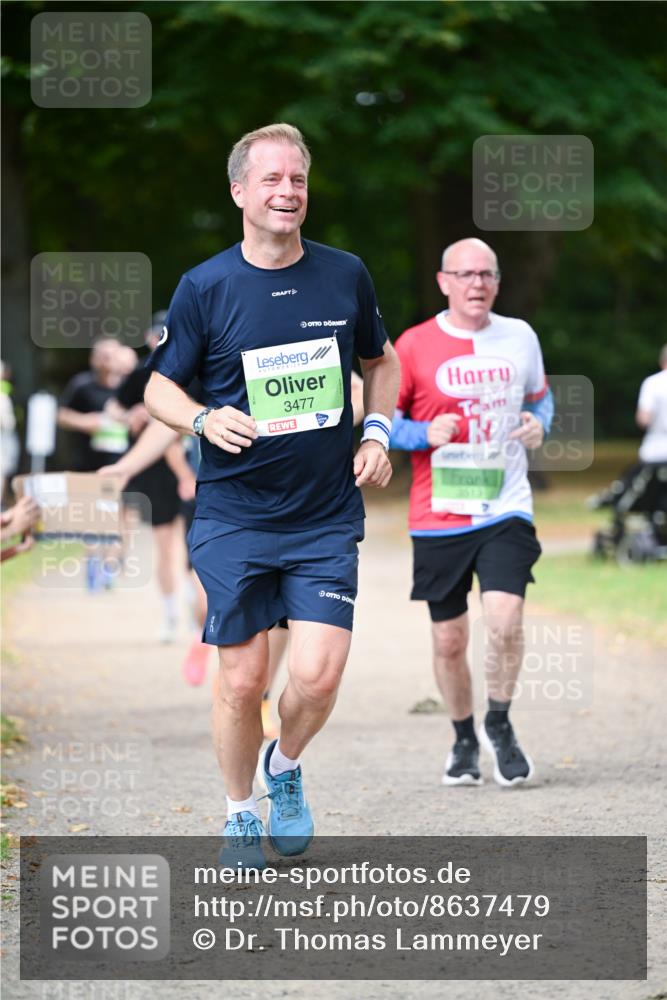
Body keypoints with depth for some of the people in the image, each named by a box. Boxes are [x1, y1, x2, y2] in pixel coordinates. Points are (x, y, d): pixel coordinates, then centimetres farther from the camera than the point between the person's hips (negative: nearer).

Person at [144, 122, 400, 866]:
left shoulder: (345, 276, 4)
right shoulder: (205, 287, -4)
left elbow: (381, 361, 21)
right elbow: (158, 387, 4)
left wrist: (376, 434, 5)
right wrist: (205, 419, -16)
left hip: (327, 518, 1)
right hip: (233, 518, -1)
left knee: (318, 675, -10)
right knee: (242, 681, 1)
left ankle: (286, 766, 22)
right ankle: (240, 815, 23)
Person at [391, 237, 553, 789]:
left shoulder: (520, 337, 7)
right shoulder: (414, 346, -3)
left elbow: (540, 396, 23)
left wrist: (538, 423, 1)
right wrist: (426, 434, -15)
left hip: (506, 509, 1)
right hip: (438, 517, -1)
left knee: (505, 619, -18)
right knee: (449, 639, 5)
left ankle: (499, 724, 6)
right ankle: (464, 738, 28)